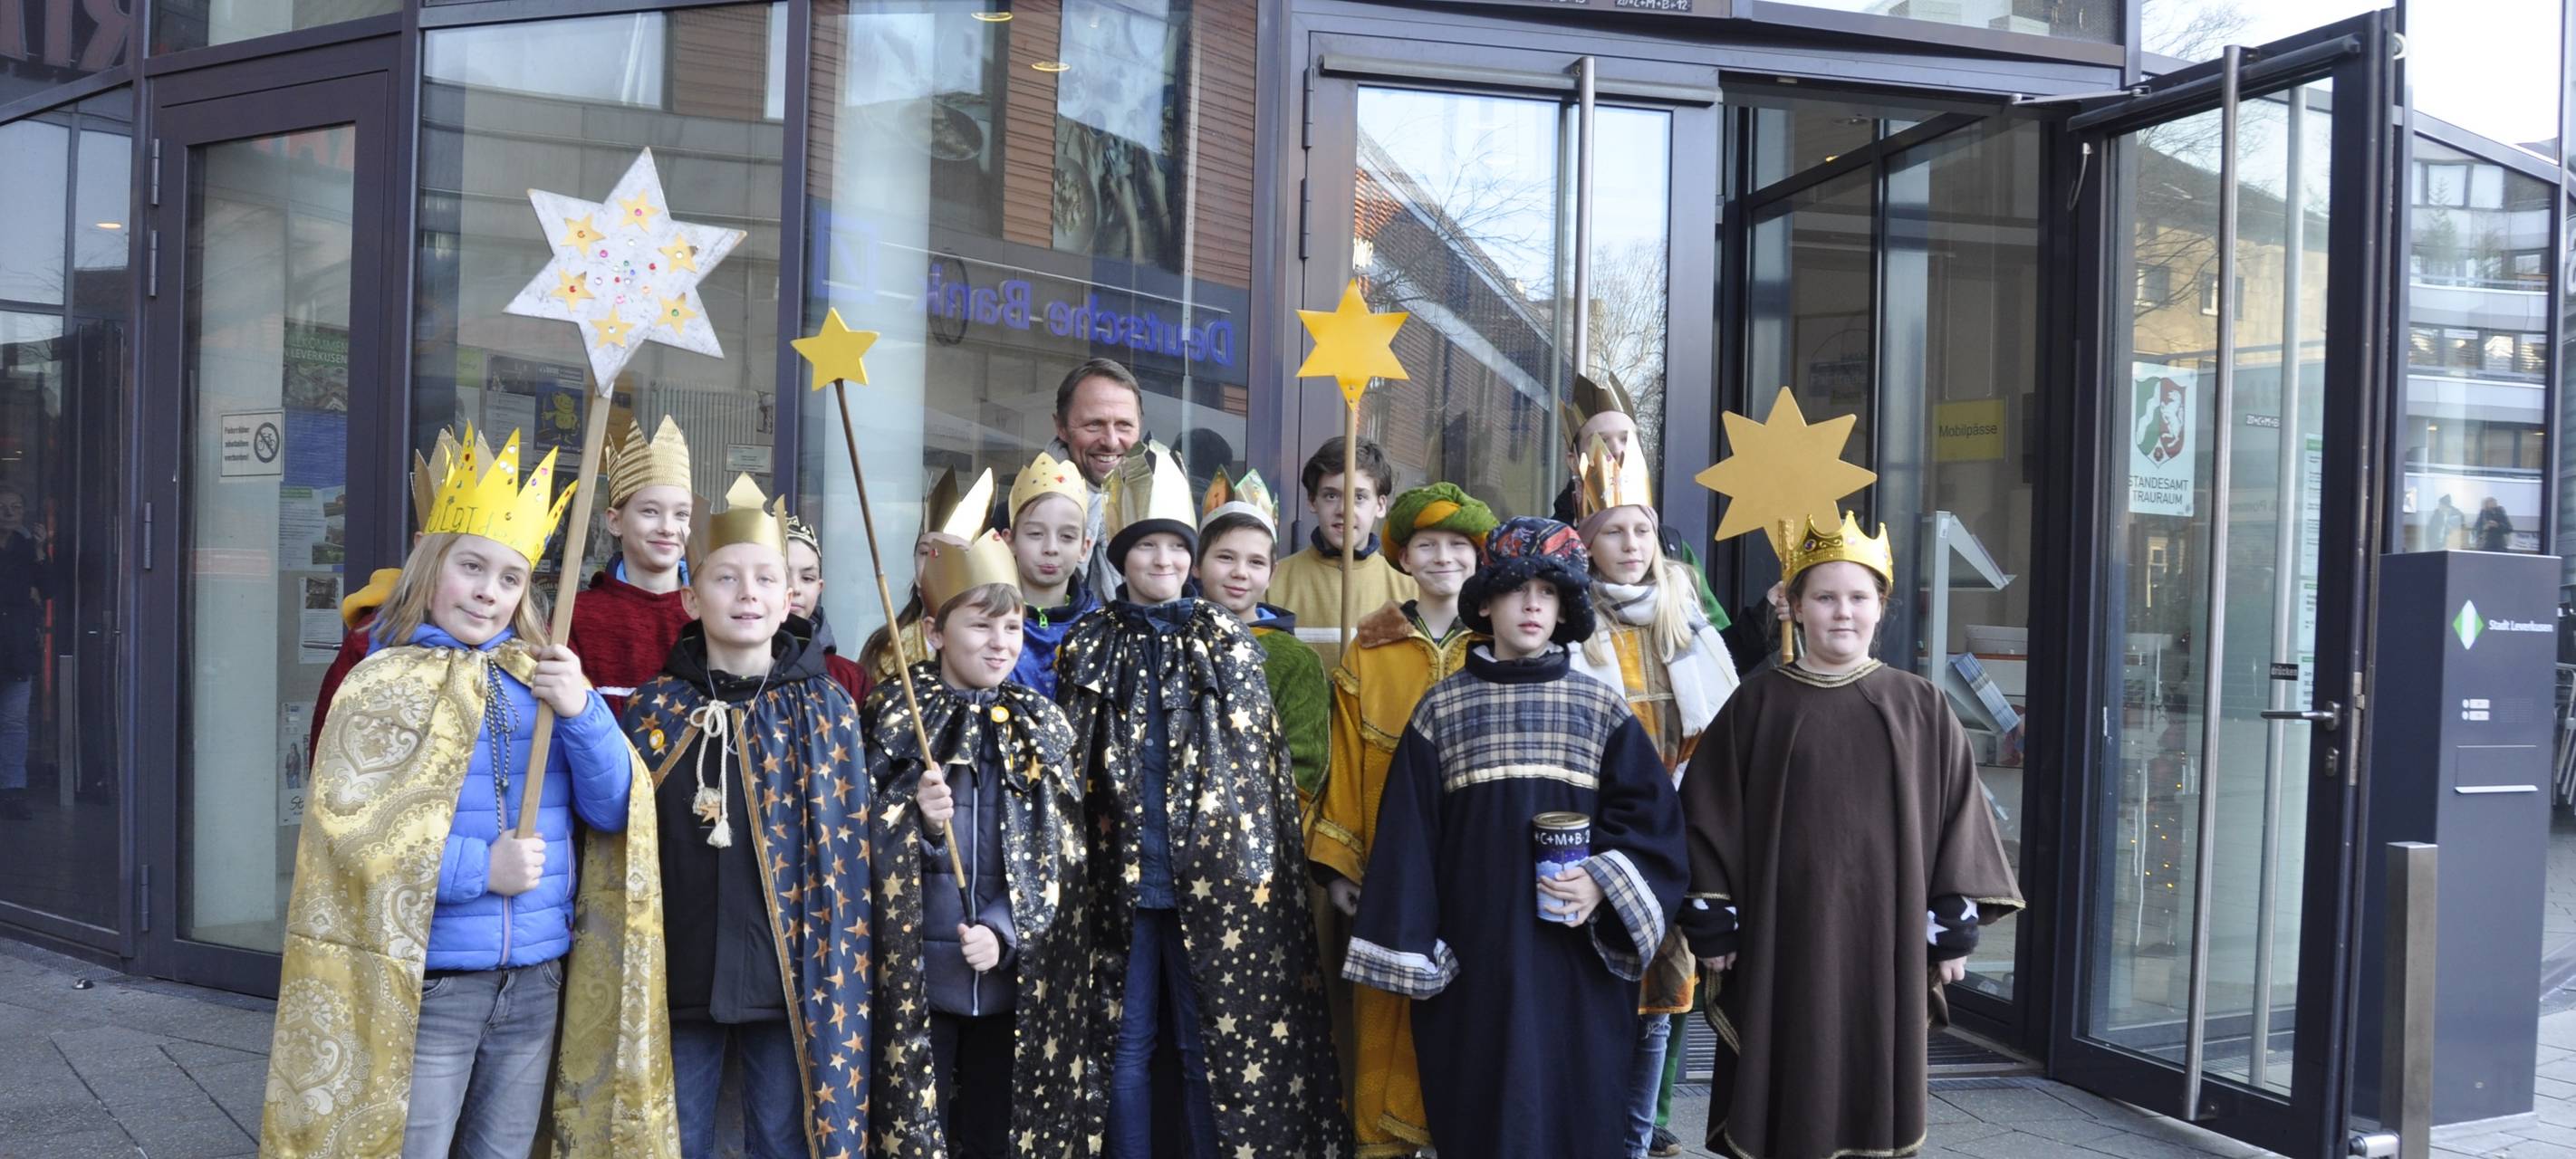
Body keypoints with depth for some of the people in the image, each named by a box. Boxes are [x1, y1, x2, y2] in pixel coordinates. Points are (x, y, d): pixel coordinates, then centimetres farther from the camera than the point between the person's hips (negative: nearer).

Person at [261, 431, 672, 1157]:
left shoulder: (544, 677, 6)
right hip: (428, 985, -4)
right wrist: (478, 868, -19)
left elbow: (613, 810, 1)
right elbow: (347, 829, -12)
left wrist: (582, 712, -14)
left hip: (534, 983, 4)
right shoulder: (386, 681, -4)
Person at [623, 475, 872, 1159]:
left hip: (790, 977, -1)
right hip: (682, 976, 1)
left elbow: (848, 852, 0)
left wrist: (838, 979, -4)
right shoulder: (657, 706, 2)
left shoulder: (827, 707, 0)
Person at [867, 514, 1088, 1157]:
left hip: (1011, 975, 2)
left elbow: (1054, 856, 2)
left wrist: (1003, 931, -11)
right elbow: (866, 846, -3)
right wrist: (919, 819, -23)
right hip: (918, 972, -2)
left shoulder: (1044, 726, 5)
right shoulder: (895, 718, -2)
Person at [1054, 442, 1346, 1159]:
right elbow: (1065, 770, 7)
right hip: (1119, 876, 1)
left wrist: (1269, 868, -2)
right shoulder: (1088, 646, 6)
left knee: (1216, 1043, 4)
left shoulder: (1227, 642, 4)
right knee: (1125, 1043, 8)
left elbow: (1264, 762, 3)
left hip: (1213, 875, -1)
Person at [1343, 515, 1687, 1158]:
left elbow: (1652, 816, 2)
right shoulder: (1442, 709, 3)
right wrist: (1408, 949, -1)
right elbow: (1409, 832, 3)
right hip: (1472, 955, 0)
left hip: (1576, 956, 0)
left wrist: (1605, 883, -15)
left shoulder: (1602, 708, 5)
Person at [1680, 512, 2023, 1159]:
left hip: (1885, 932, 1)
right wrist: (1713, 922, -3)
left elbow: (1957, 816, 5)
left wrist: (1953, 928, 2)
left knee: (1873, 1094, 7)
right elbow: (1709, 814, 1)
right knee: (1786, 1097, 4)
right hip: (1784, 932, -1)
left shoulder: (1921, 707, 4)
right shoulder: (1756, 705, 1)